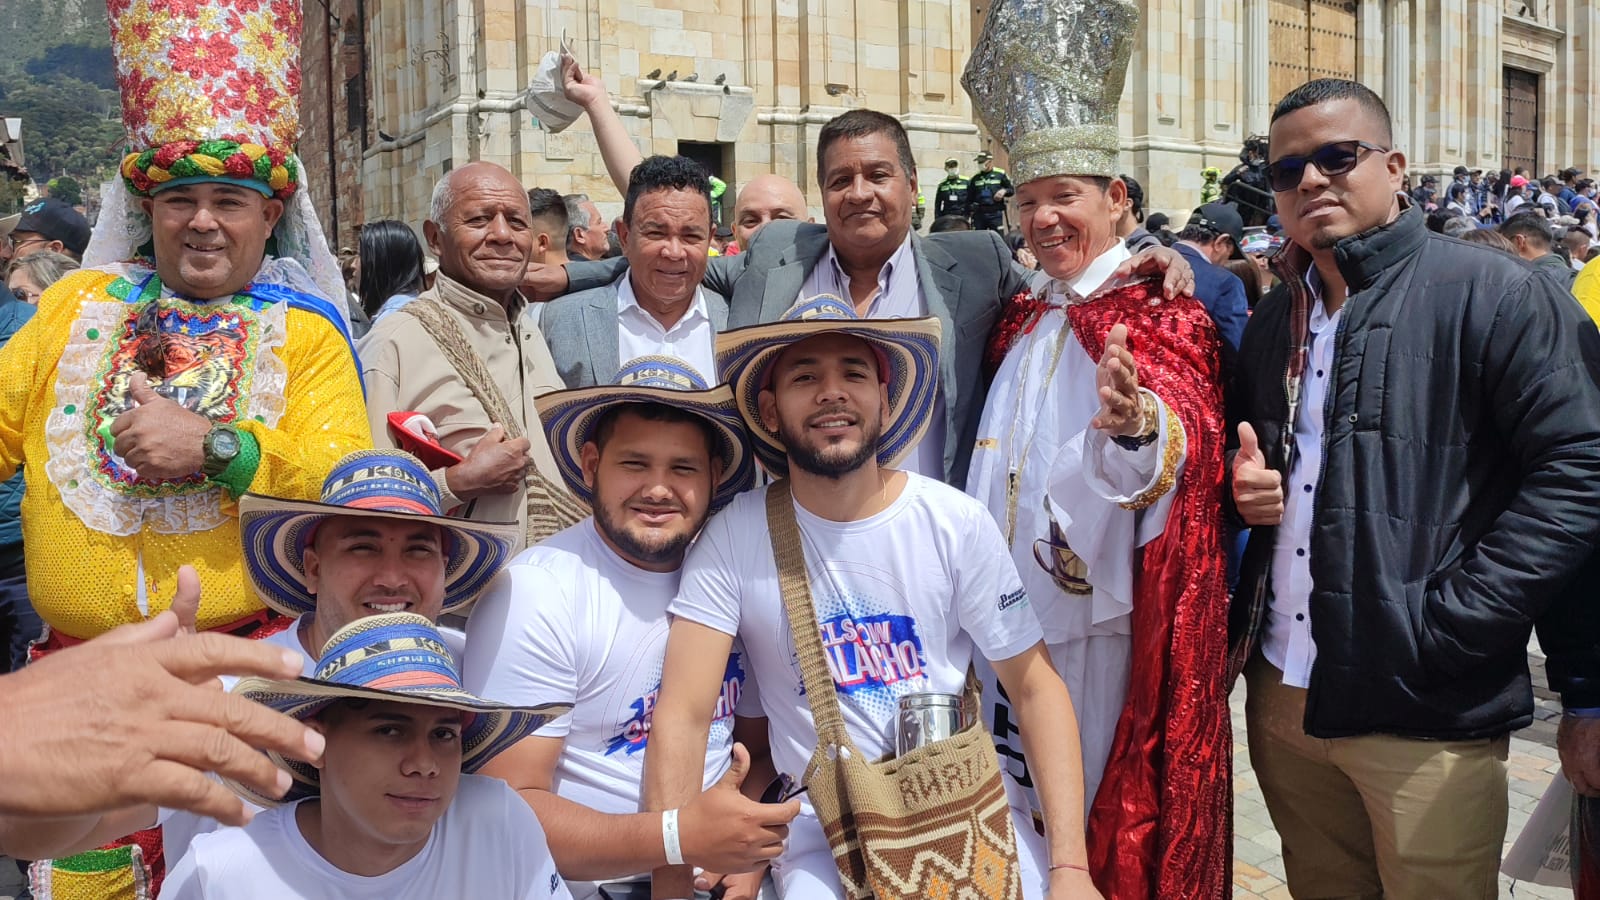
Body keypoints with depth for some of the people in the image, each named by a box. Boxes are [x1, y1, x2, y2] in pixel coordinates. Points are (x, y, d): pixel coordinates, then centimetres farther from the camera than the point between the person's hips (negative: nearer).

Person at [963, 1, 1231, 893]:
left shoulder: (1161, 307, -8)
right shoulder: (1024, 317, 11)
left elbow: (1185, 435, -26)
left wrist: (1139, 424, -48)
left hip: (1108, 615, -6)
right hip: (1012, 609, 6)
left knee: (1108, 805, 6)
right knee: (1022, 811, 16)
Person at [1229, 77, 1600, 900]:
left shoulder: (1495, 296, -7)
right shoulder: (1273, 320, 13)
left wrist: (1452, 624, -18)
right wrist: (1242, 484, 0)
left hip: (1428, 715, -6)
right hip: (1282, 698, 6)